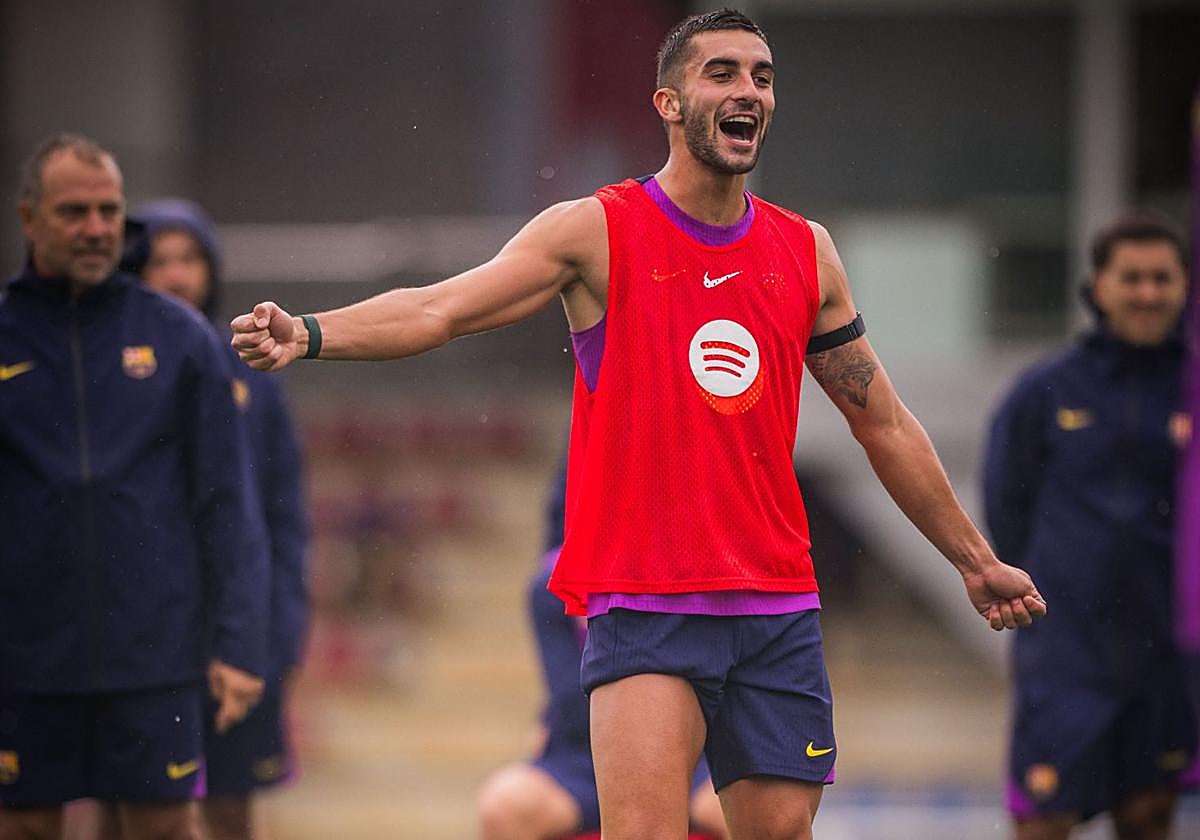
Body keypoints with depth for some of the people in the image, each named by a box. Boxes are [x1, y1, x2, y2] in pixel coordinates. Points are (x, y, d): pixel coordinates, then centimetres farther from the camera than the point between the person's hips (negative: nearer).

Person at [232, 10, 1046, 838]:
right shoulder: (596, 231, -2)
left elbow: (887, 428, 20)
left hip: (778, 609, 5)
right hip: (643, 605, -4)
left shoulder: (806, 252, 11)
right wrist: (308, 334, -30)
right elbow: (439, 310, -12)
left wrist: (976, 560, 24)